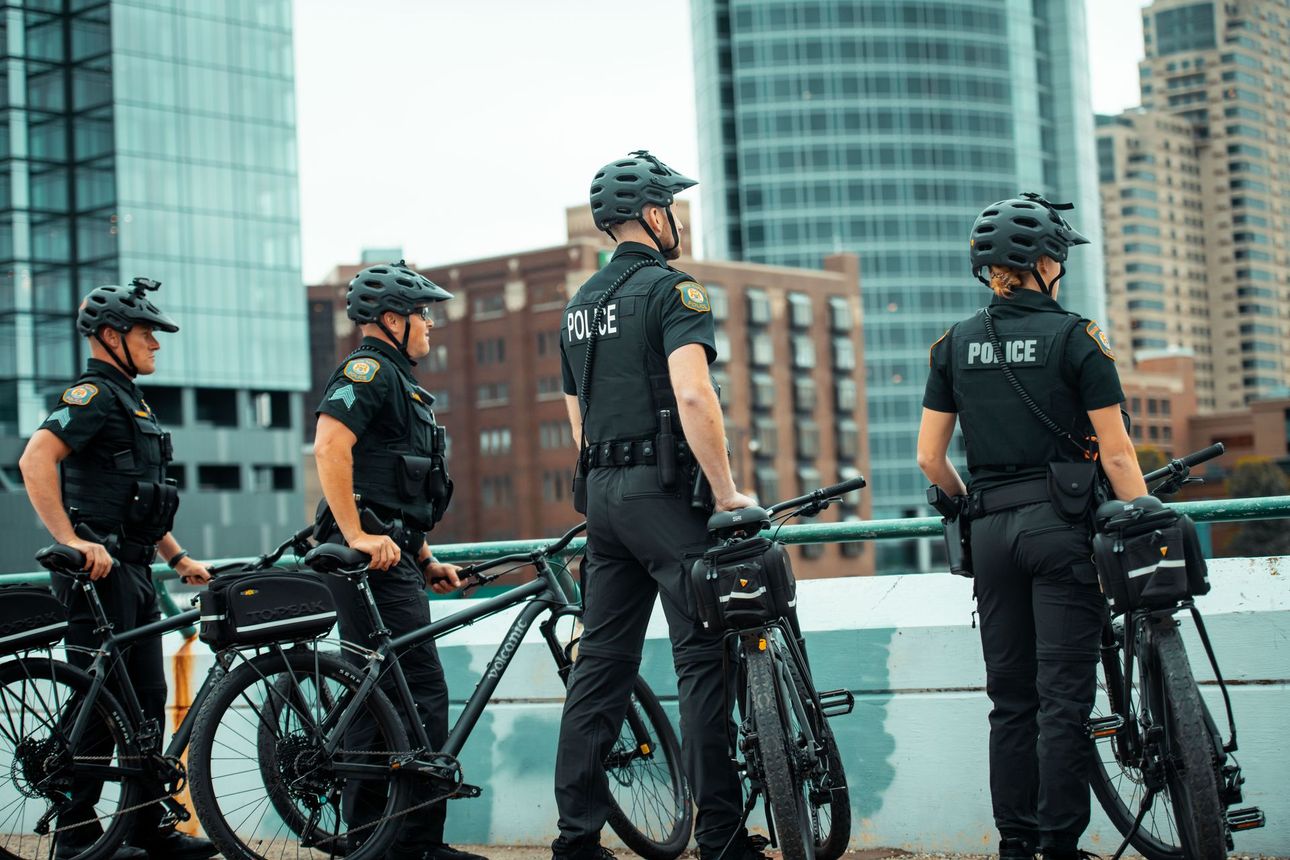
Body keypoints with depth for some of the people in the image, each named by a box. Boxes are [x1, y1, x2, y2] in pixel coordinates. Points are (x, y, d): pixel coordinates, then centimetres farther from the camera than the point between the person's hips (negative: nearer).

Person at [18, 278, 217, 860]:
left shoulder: (130, 400, 20)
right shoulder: (93, 394, -10)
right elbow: (35, 461, -25)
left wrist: (179, 558, 22)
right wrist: (71, 540, -29)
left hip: (133, 571, 10)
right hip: (99, 571, -10)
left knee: (146, 701, 10)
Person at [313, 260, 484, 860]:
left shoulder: (396, 380, 25)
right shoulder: (369, 370, -8)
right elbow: (329, 445, -24)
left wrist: (427, 561, 22)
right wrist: (357, 535, -26)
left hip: (392, 558, 11)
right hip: (373, 558, -11)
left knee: (378, 695, 11)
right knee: (423, 694, -11)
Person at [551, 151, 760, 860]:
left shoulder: (580, 305, 18)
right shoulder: (672, 289, -8)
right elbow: (692, 395, -21)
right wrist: (727, 492, -17)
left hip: (600, 493, 8)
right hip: (664, 488, -8)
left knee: (601, 661, 8)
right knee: (703, 656, -5)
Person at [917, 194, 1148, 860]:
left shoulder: (955, 344, 7)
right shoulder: (1075, 337, -5)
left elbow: (930, 458, 7)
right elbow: (1117, 455, -7)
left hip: (991, 531, 4)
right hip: (1063, 525, -4)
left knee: (1011, 701, 10)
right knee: (1063, 699, -2)